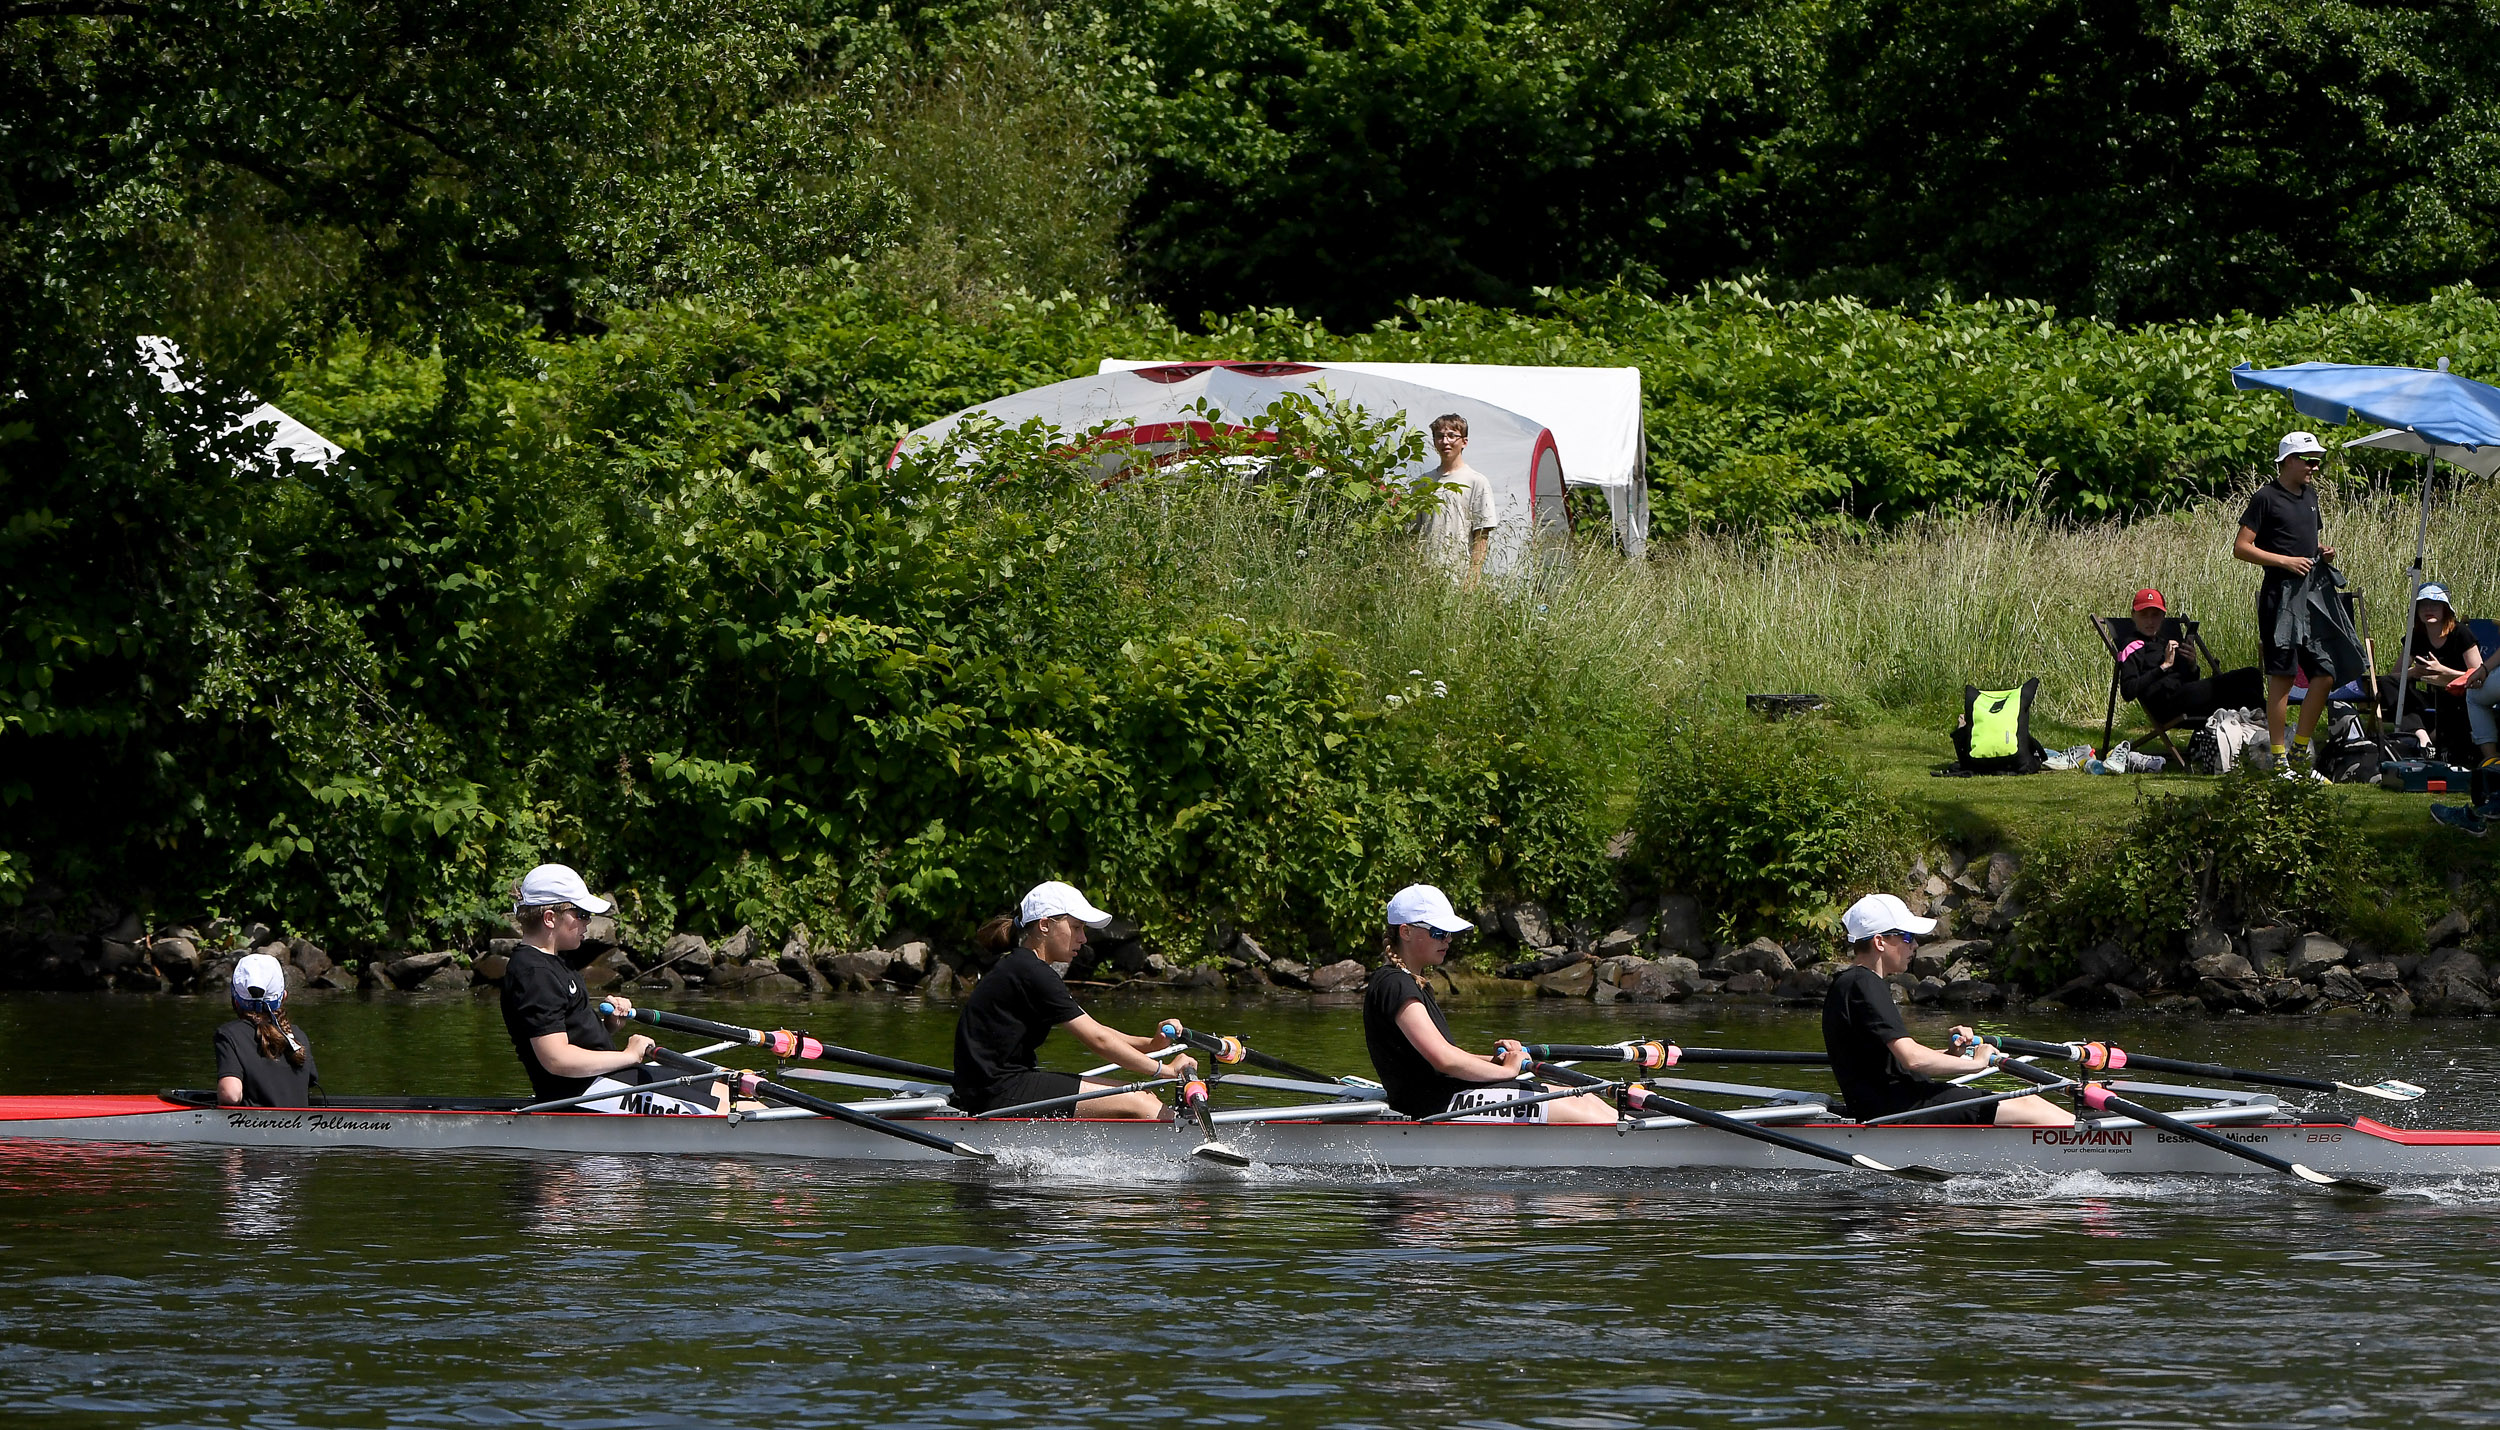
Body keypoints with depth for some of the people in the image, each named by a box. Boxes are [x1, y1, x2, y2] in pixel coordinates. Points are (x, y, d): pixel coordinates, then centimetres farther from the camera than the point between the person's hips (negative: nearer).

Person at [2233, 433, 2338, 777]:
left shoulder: (2310, 494, 18)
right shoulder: (2267, 498, -6)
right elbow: (2241, 547, -9)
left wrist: (2321, 552, 9)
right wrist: (2286, 561, -17)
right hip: (2280, 595, -8)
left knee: (2325, 674, 5)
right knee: (2282, 677, -7)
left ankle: (2301, 752, 16)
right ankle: (2278, 761, -2)